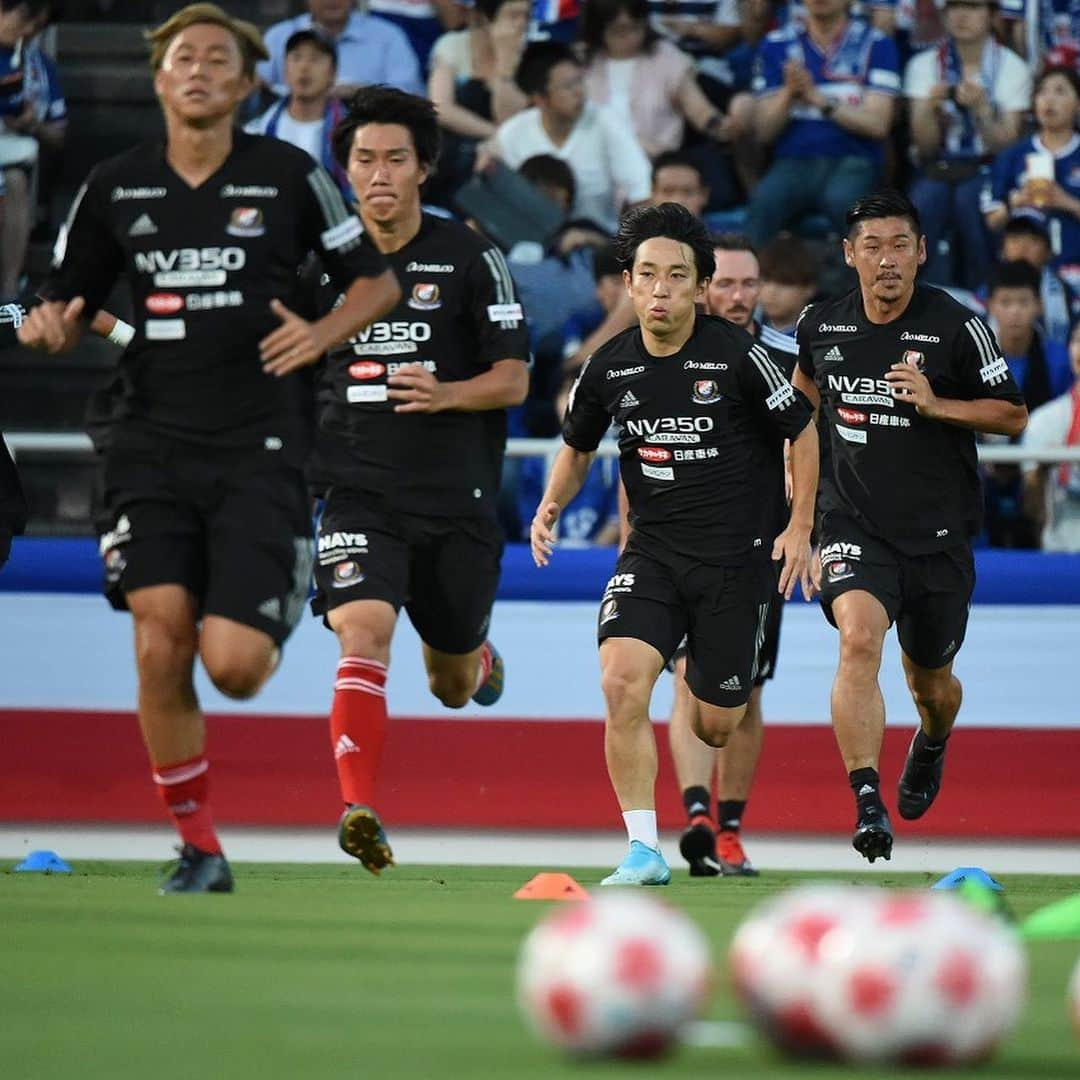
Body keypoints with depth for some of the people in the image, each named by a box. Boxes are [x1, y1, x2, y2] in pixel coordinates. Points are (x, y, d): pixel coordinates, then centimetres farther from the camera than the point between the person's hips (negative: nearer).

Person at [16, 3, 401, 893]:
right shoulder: (116, 187, 7)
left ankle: (271, 615, 28)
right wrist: (52, 325, -8)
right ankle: (198, 846, 0)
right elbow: (71, 299, 16)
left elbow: (377, 280, 9)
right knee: (160, 641, -13)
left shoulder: (288, 176, 2)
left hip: (259, 445, -2)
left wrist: (320, 335, -9)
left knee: (232, 668, -11)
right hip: (153, 443, 2)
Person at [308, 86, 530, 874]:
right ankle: (361, 813, -32)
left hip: (456, 498, 0)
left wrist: (445, 394, -22)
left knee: (454, 689, 15)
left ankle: (476, 655, 53)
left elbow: (513, 380, -3)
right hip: (358, 496, 0)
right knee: (363, 638, -25)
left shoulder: (470, 259, -1)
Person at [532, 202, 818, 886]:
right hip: (652, 552, 2)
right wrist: (551, 507, 0)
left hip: (738, 555, -2)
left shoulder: (738, 356, -11)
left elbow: (802, 433, 2)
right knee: (621, 681, -22)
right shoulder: (610, 367, -1)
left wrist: (800, 529, -4)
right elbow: (578, 446, 18)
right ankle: (644, 849, -15)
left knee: (716, 726, 3)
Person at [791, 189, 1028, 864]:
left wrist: (934, 403, -18)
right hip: (854, 524, 0)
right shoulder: (821, 325, 0)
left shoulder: (957, 328, -10)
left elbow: (1014, 416, -3)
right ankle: (868, 803, -31)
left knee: (930, 679, 15)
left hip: (939, 531, 0)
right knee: (859, 637, -26)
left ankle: (932, 745, 53)